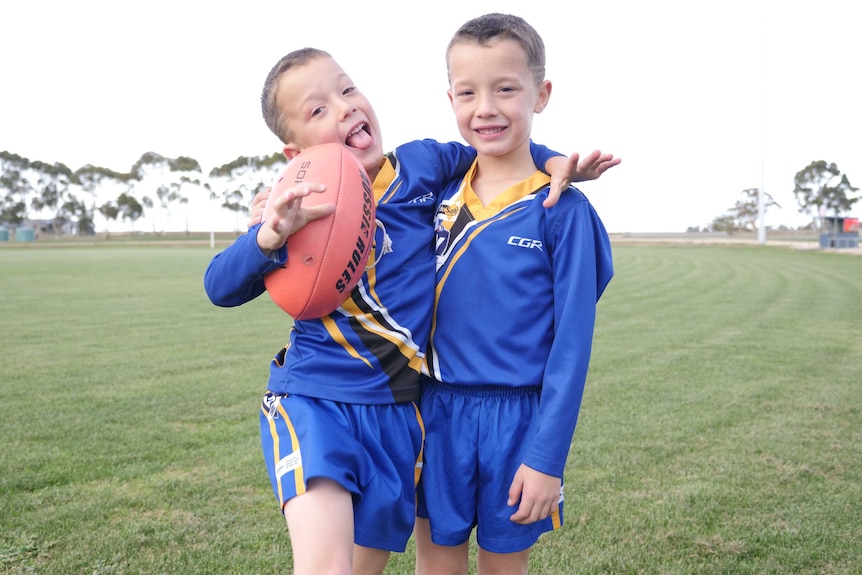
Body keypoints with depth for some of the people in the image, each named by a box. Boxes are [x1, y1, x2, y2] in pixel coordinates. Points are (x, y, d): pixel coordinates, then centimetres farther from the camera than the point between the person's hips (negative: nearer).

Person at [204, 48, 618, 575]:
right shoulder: (301, 208, -6)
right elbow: (221, 288, -13)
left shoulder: (423, 165, 0)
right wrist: (270, 235, -30)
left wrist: (554, 161, 3)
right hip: (313, 402, -3)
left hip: (400, 412, 3)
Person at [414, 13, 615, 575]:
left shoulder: (562, 209, -9)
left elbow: (572, 341, -11)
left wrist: (547, 457, -13)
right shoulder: (440, 196, 4)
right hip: (439, 414, 3)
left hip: (518, 420, -3)